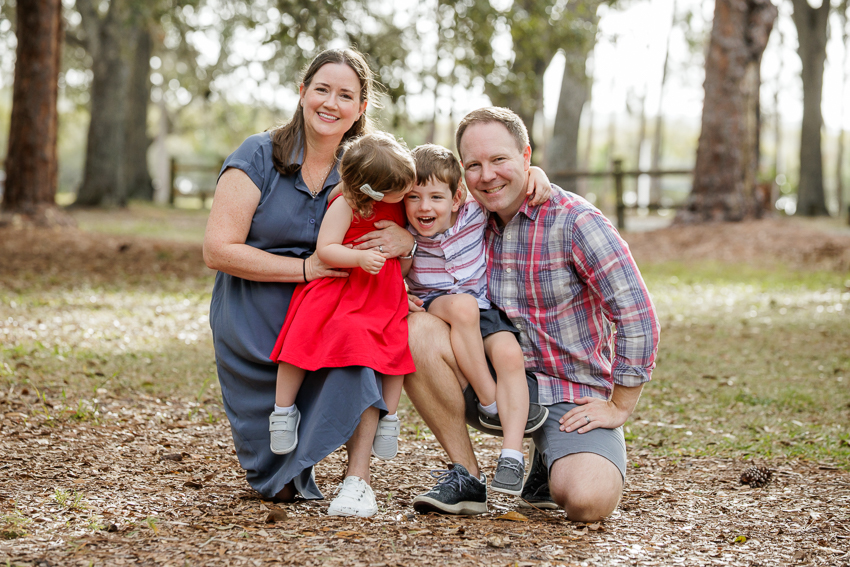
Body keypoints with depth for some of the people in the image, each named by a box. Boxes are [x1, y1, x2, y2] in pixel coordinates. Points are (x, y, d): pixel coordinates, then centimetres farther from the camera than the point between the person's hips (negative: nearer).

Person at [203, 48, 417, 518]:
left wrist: (406, 240, -25)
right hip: (252, 331, -2)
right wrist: (306, 268, -24)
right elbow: (218, 250, -15)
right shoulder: (258, 156, -9)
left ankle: (357, 476, -24)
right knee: (279, 488, -10)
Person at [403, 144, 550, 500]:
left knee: (510, 354, -27)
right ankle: (489, 403, -23)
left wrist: (536, 175, -17)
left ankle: (511, 457, -26)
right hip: (432, 306, -1)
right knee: (462, 304, -36)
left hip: (483, 310, 1)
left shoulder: (474, 215, -7)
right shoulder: (404, 233, -8)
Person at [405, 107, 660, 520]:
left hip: (575, 399, -4)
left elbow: (638, 317, -13)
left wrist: (619, 407, -10)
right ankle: (466, 475, -8)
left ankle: (550, 468, 9)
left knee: (589, 501, -31)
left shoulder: (575, 222, -13)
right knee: (417, 328, -21)